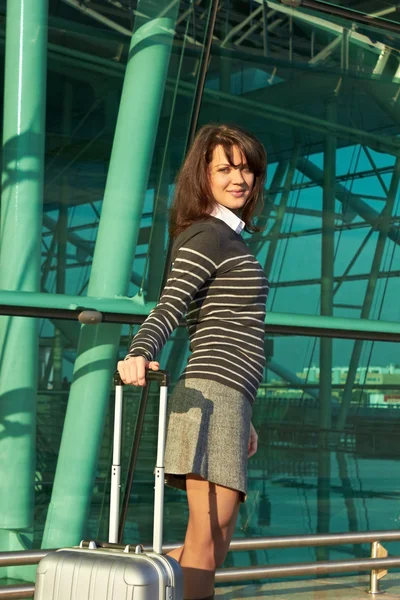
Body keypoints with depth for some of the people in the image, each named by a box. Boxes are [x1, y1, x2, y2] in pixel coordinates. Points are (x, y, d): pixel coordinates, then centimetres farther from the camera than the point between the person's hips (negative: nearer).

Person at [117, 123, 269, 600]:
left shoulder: (229, 239, 23)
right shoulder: (207, 236, -5)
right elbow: (168, 309, -19)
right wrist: (139, 354, -39)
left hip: (227, 399, 9)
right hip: (212, 397, -9)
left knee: (212, 545, 11)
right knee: (207, 544, -9)